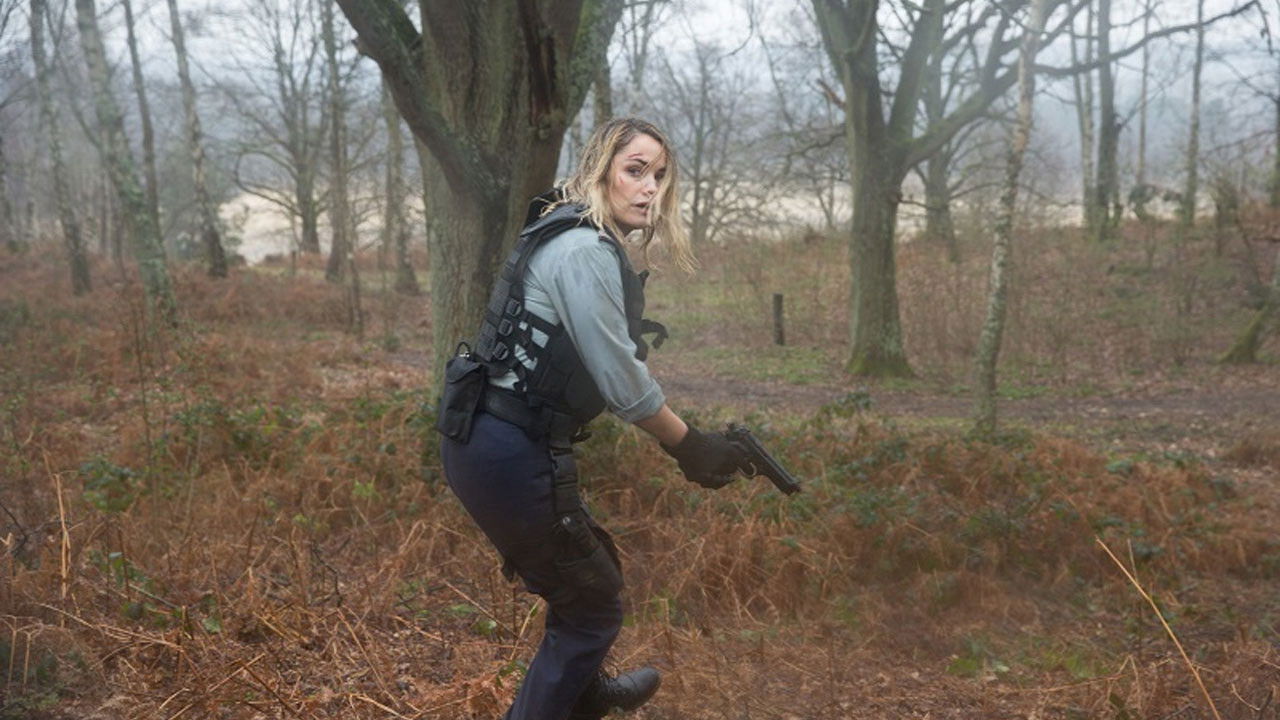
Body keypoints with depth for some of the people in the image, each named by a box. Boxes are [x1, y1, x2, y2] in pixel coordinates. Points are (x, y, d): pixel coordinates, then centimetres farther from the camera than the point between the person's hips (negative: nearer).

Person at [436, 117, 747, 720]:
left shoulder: (584, 242, 13)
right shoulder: (584, 252, -19)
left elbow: (609, 363, 17)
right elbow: (625, 386, -17)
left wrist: (683, 438, 14)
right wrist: (691, 448, -4)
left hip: (490, 438, 10)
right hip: (509, 457, -10)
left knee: (593, 572, 29)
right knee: (594, 606, 6)